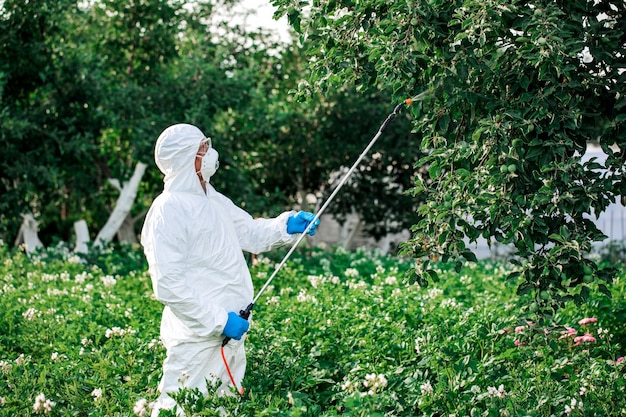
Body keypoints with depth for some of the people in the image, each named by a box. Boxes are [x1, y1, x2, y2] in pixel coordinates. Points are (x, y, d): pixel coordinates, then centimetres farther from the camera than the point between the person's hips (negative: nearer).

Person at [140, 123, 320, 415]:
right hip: (197, 339, -9)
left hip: (231, 334, 9)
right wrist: (219, 321, -23)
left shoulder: (214, 201, 12)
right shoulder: (168, 210, -16)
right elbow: (168, 285, -23)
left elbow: (251, 233, 26)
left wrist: (287, 225, 7)